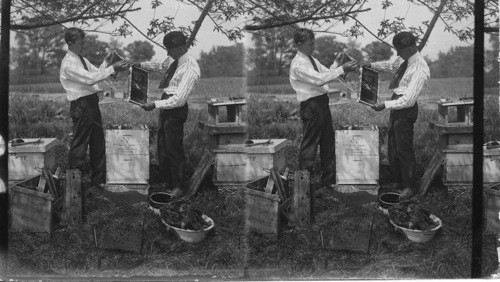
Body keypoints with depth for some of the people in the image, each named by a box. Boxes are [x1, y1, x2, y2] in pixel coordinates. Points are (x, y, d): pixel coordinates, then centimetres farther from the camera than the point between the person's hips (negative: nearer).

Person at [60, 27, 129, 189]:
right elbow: (90, 79, -23)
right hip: (81, 106, -9)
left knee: (98, 143, 13)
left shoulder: (82, 60, 15)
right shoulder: (69, 64, -15)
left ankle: (99, 180, 23)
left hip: (92, 103, 9)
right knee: (79, 145, -3)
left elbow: (96, 73, 17)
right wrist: (112, 69, -23)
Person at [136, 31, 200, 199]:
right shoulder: (173, 59, 2)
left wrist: (155, 105, -25)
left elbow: (179, 99, -26)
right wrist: (141, 65, 16)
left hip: (176, 110, -9)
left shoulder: (190, 70, -24)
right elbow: (161, 66, 27)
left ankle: (178, 188, 9)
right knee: (162, 146, 17)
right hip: (165, 105, 9)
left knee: (174, 149, -2)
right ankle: (166, 182, 30)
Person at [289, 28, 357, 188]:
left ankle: (329, 180, 25)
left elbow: (326, 73, 18)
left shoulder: (311, 60, 14)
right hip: (311, 107, -10)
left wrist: (337, 64, 0)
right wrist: (342, 69, -21)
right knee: (309, 145, -3)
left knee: (328, 144, 14)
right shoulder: (298, 64, -16)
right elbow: (319, 79, -23)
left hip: (322, 104, 10)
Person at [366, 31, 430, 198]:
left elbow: (408, 99, -26)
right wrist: (371, 65, 12)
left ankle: (409, 187, 12)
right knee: (392, 146, 17)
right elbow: (391, 66, 26)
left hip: (406, 109, -9)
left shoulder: (420, 70, -24)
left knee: (404, 149, -1)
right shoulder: (404, 59, 2)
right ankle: (397, 182, 30)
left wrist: (385, 105, -24)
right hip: (396, 104, 9)